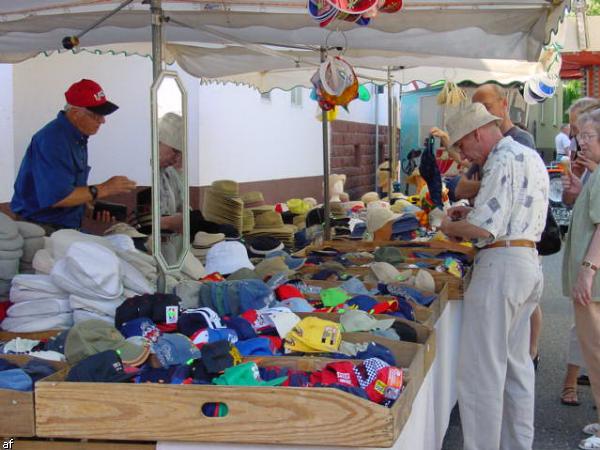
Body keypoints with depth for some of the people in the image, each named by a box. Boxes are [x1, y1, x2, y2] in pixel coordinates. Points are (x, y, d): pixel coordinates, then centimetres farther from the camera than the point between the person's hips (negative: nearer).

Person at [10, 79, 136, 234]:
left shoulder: (78, 137, 12)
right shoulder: (52, 140, -18)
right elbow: (57, 197, -24)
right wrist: (103, 189, -18)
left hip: (67, 227, 9)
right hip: (42, 229, -9)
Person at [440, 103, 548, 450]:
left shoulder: (504, 161, -15)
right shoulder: (531, 157, 17)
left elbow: (483, 228, -22)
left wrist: (451, 227, -3)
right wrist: (471, 212, 15)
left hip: (502, 264, -10)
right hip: (530, 262, 11)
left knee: (482, 370, -5)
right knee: (516, 365, 17)